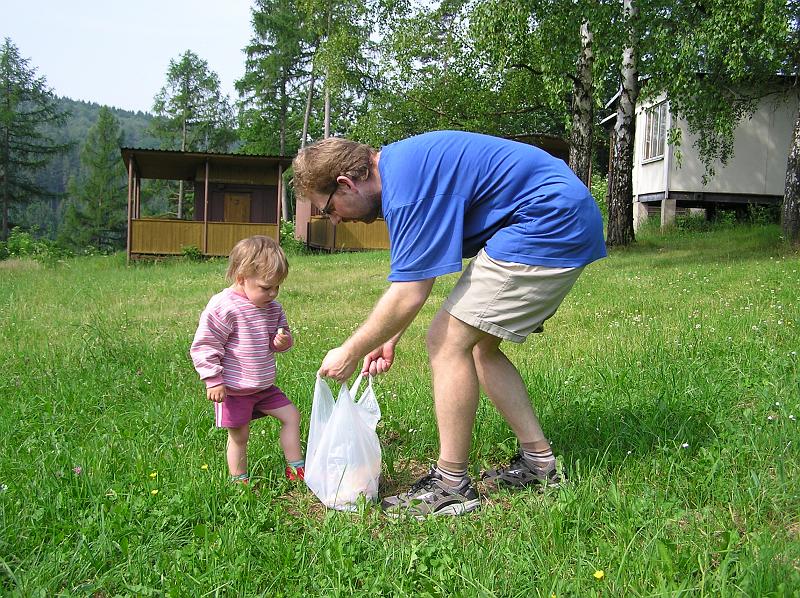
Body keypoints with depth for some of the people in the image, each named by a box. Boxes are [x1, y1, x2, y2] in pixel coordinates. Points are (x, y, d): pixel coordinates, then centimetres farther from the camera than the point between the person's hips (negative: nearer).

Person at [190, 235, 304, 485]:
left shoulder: (272, 308, 2)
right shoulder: (223, 307, -20)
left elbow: (281, 337, 17)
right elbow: (204, 345, -17)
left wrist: (283, 341, -8)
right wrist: (213, 380, -18)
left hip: (264, 386, 7)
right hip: (233, 389, -7)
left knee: (291, 416, 7)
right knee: (239, 435, 5)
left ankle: (295, 468, 20)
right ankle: (239, 480, 26)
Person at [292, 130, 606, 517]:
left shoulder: (405, 180, -19)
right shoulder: (400, 164, 13)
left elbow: (408, 294, -20)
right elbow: (416, 273, 21)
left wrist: (350, 353, -7)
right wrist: (390, 339, 20)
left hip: (549, 223, -11)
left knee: (448, 341, -9)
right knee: (479, 347, 14)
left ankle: (451, 485, 1)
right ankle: (538, 463, 21)